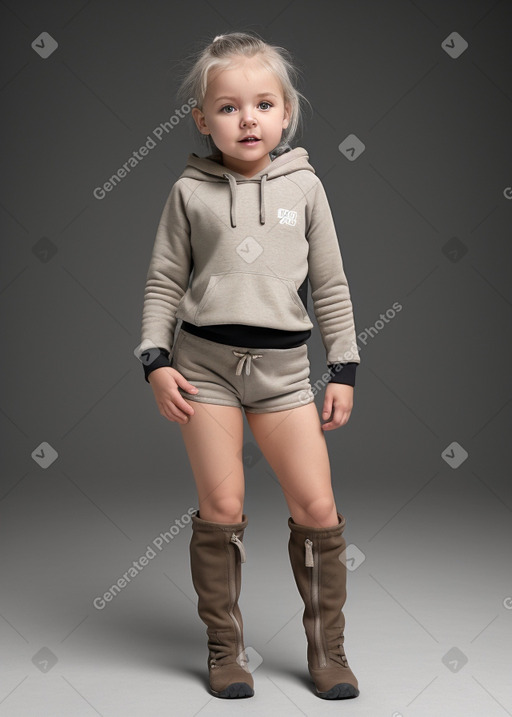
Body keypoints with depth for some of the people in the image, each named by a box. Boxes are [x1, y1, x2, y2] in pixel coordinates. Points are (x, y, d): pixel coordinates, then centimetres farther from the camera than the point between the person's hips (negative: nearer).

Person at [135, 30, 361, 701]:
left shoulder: (304, 186, 5)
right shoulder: (191, 191, 3)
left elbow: (331, 285, 8)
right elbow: (164, 282, 7)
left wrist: (344, 369, 5)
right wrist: (156, 361, -3)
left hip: (283, 363, 1)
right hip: (205, 361, -1)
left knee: (317, 506, -1)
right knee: (221, 507, 0)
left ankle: (327, 648, 17)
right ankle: (226, 648, 17)